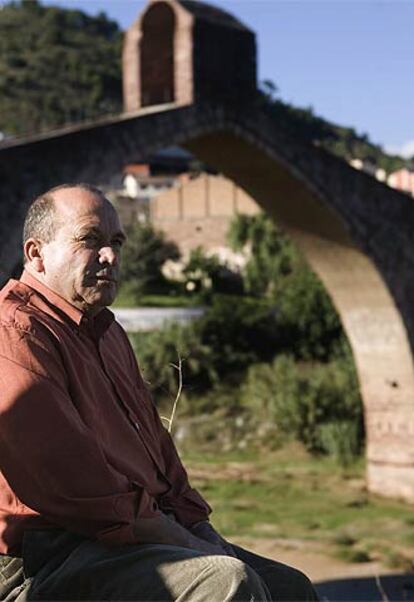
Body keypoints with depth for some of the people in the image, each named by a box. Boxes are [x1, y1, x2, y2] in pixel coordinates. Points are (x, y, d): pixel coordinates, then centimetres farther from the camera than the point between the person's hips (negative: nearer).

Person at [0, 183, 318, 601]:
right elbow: (79, 490, -20)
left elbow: (156, 448, 23)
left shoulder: (107, 332, 21)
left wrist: (204, 534, 8)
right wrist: (190, 546, -13)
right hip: (50, 561, -10)